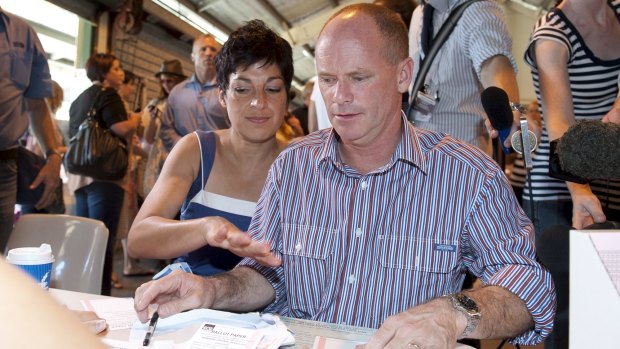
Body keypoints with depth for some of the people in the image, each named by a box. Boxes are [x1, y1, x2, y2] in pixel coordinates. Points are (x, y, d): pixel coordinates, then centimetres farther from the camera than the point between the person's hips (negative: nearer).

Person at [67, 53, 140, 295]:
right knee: (103, 237, -8)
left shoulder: (79, 99, 22)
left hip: (80, 174, 9)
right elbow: (120, 129, -18)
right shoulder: (107, 94, -5)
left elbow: (73, 137, 27)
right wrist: (135, 120, 0)